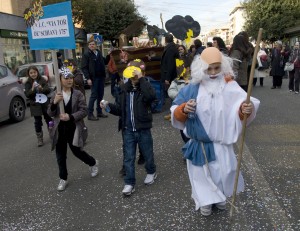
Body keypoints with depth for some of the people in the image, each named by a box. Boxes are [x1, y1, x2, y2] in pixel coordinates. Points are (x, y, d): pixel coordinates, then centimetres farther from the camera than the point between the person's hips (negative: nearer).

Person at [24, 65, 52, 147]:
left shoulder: (43, 80, -1)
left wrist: (42, 89, -25)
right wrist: (32, 89, -25)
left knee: (49, 120, 13)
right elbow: (27, 94, -8)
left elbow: (49, 90, -5)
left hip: (45, 104, 1)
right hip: (35, 105, -1)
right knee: (38, 122, 2)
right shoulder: (28, 83, -2)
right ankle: (40, 139, 10)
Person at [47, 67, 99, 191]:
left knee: (77, 151, 8)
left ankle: (93, 163, 38)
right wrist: (54, 102, -21)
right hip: (60, 129, 3)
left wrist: (70, 117, -23)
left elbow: (84, 111, -10)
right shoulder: (56, 95, 1)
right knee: (60, 155, 10)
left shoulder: (78, 94, -7)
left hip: (73, 129, -3)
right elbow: (50, 113, -3)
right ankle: (63, 179, 28)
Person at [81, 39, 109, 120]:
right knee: (94, 95, -5)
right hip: (93, 78, -6)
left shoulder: (99, 53, 13)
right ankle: (90, 114, 2)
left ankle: (99, 112, 20)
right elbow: (84, 68, -10)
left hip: (101, 77, 6)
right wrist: (88, 78, -19)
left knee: (100, 95, 10)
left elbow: (105, 62, 23)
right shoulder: (86, 54, -5)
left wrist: (109, 56, 9)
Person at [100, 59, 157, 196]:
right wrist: (109, 107, -7)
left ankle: (151, 172, 43)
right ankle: (129, 183, 21)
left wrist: (141, 79, -29)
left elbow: (151, 96, -36)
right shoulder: (125, 88, 4)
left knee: (147, 154, 16)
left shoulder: (145, 87, -9)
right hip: (128, 130, 3)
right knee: (128, 157, 8)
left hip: (143, 129, -3)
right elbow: (121, 109, 10)